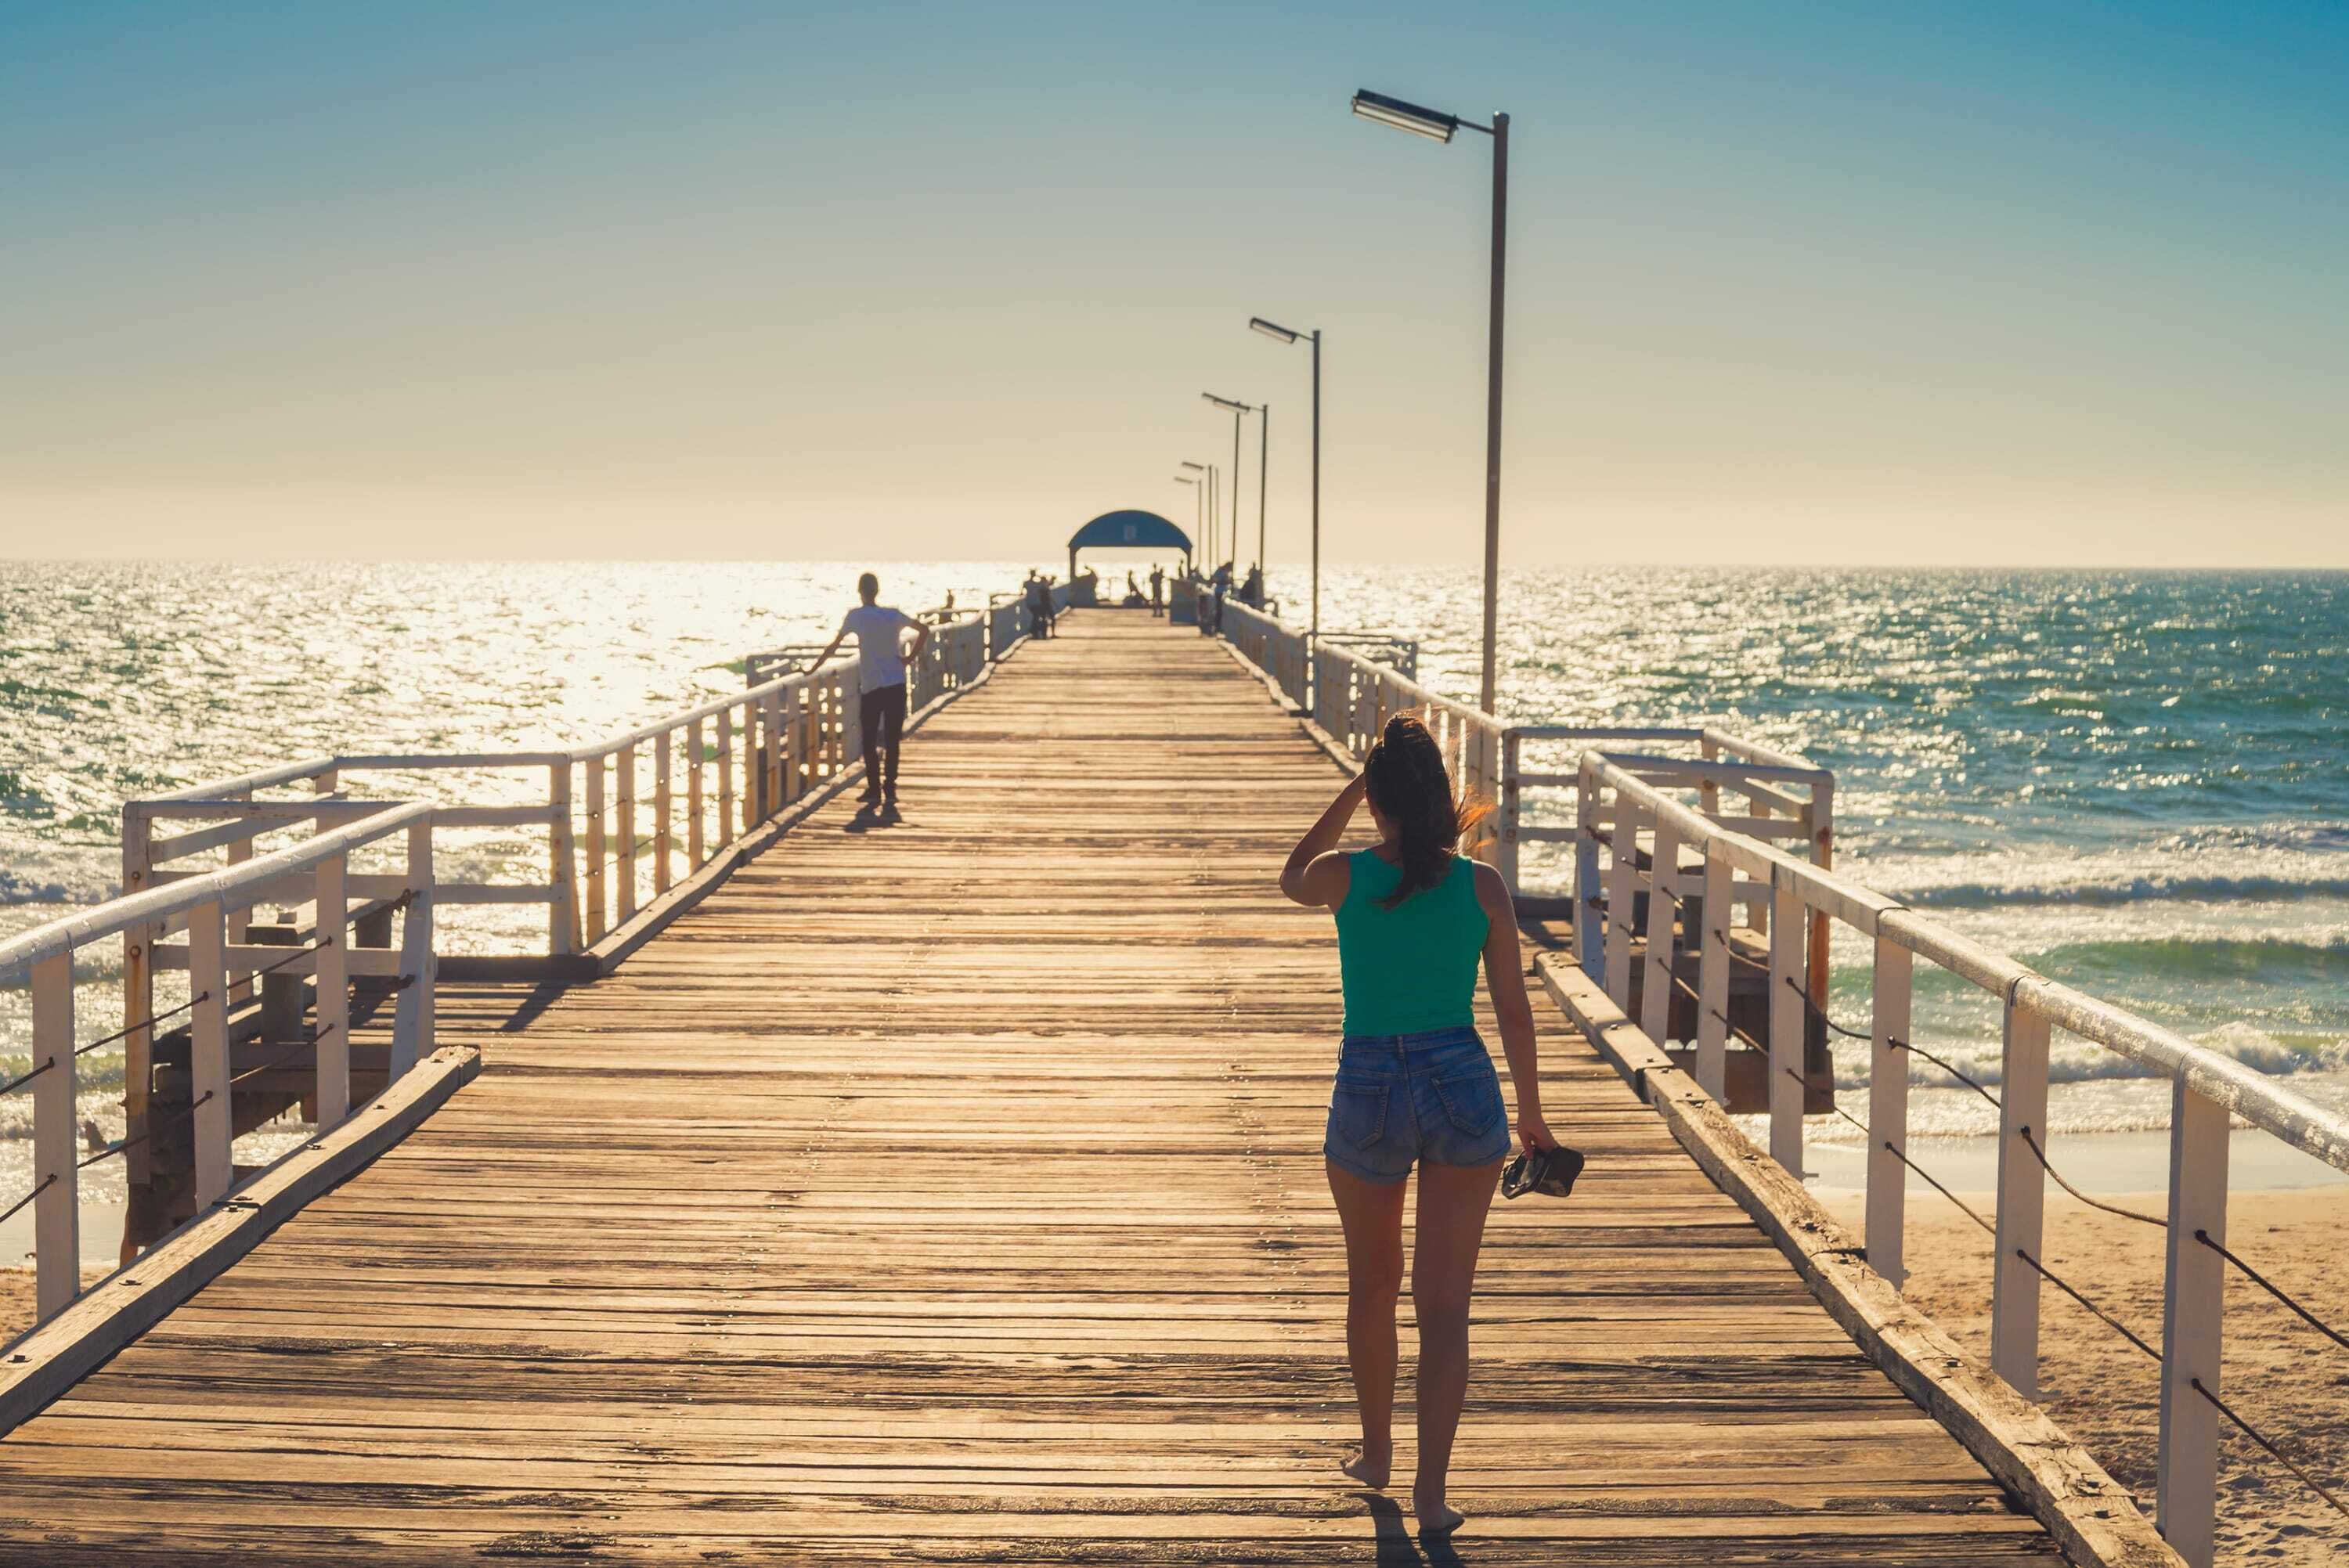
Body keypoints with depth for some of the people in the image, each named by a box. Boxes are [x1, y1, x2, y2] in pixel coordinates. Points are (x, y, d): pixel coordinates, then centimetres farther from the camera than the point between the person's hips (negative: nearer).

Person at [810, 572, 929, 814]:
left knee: (870, 742, 8)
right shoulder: (894, 614, 4)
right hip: (897, 685, 3)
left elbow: (834, 646, -3)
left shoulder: (855, 616, -6)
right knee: (892, 742, 8)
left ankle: (874, 791, 6)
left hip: (871, 687, -3)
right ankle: (890, 791, 6)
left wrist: (814, 667, 6)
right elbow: (924, 630, 6)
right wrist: (911, 657, 7)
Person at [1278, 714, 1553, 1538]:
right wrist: (1530, 1109, 14)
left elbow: (1292, 879, 19)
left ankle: (1376, 1450, 39)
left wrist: (1352, 791, 17)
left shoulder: (1345, 877, -6)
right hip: (1462, 1087, 0)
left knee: (1373, 1288, 22)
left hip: (1369, 1092, 0)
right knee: (1444, 1305, 5)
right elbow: (1513, 1008, 2)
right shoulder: (1481, 886, -4)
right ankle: (1431, 1488, -1)